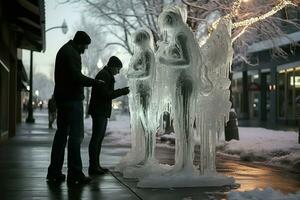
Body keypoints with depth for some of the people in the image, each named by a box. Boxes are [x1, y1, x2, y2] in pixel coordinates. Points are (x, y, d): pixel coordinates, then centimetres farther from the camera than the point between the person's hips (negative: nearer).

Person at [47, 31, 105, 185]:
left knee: (61, 133, 13)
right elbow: (76, 77, -22)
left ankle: (54, 171, 16)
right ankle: (75, 174, -6)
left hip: (62, 98, 10)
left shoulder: (64, 50, 19)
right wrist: (95, 82, -11)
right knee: (75, 136, -7)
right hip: (72, 99, -10)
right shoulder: (71, 53, -13)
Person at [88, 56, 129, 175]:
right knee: (96, 138, -8)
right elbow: (105, 94, -20)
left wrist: (121, 91, 9)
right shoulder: (104, 75, -13)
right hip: (99, 111, -11)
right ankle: (93, 167, -6)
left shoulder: (106, 75, 19)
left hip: (102, 112, 11)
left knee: (99, 138, 12)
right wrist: (122, 92, -14)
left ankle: (96, 165, 17)